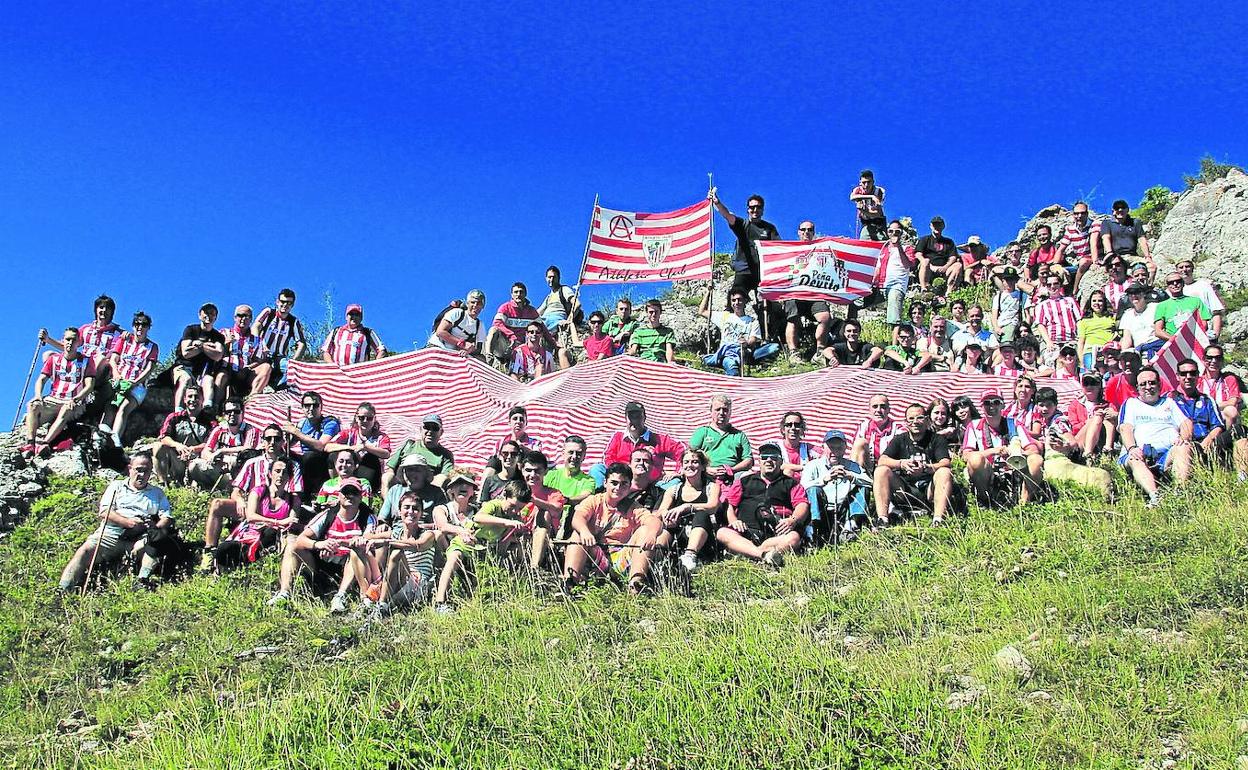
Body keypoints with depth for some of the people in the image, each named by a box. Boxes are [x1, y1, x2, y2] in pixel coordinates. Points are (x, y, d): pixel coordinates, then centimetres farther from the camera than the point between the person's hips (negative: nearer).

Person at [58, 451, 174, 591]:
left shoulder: (157, 493, 23)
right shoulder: (116, 486, 21)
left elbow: (167, 518, 10)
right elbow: (104, 511, 5)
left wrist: (154, 529, -14)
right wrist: (128, 522, -13)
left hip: (140, 538, 0)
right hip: (111, 533, 0)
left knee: (163, 538, -31)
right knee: (86, 549, -26)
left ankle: (143, 579, -42)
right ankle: (64, 589, -38)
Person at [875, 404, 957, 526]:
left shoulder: (937, 439, 7)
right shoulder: (899, 440, 12)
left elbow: (947, 463, -11)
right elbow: (882, 461, -5)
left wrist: (925, 468, -31)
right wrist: (901, 463, -26)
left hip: (929, 490, -1)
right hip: (904, 491, 2)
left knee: (945, 472, -28)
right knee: (881, 471, -19)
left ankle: (938, 521, -39)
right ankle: (882, 519, -32)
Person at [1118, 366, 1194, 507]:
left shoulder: (1169, 402, 33)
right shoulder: (1131, 403, 26)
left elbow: (1186, 423, 17)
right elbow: (1125, 428, 8)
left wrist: (1185, 438, -8)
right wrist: (1131, 448, -14)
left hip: (1168, 452, 2)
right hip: (1140, 452, -1)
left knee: (1184, 448, -32)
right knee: (1135, 461, -36)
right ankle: (1154, 496, -59)